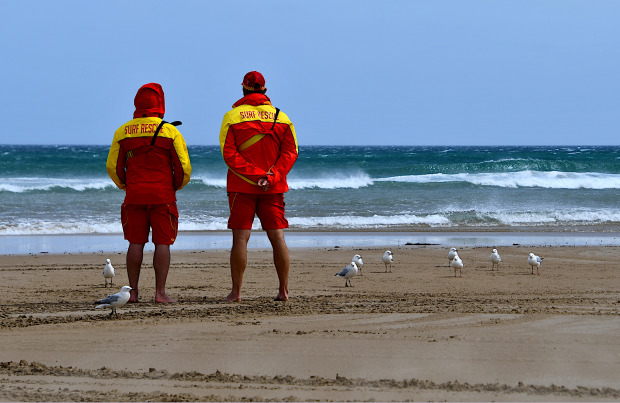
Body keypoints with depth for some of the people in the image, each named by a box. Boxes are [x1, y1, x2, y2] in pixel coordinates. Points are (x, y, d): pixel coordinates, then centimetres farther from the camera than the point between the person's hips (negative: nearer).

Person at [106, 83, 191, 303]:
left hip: (134, 195, 2)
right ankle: (160, 292, -5)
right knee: (162, 243, 0)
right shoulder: (170, 131, -2)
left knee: (136, 243, 8)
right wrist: (176, 186, 15)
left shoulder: (123, 132, 5)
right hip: (163, 195, -2)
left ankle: (133, 291, 7)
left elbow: (113, 167, 8)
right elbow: (184, 167, -3)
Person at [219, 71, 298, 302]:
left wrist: (256, 175, -11)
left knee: (240, 238, -2)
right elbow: (290, 152, -2)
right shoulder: (281, 118, 6)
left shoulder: (232, 117, -1)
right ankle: (284, 290, 4)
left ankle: (236, 291, -2)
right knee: (277, 237, 5)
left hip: (241, 187, -2)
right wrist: (270, 177, -9)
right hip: (275, 188, 2)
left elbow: (229, 153, -9)